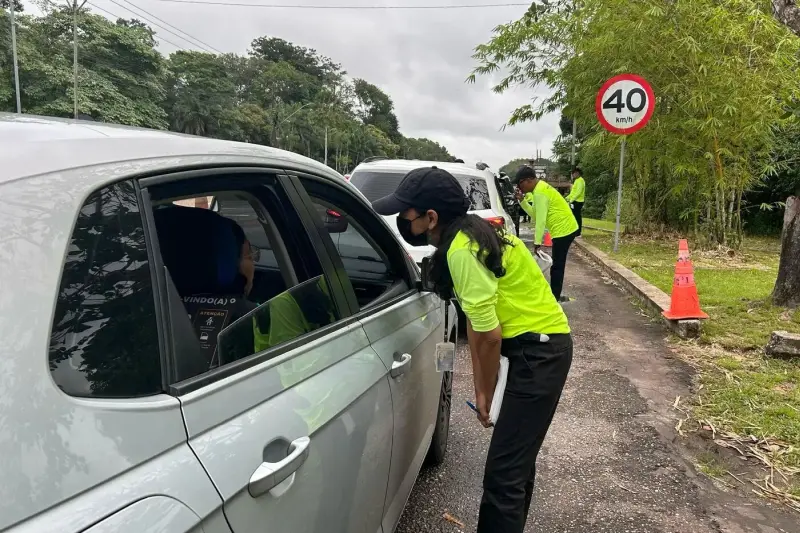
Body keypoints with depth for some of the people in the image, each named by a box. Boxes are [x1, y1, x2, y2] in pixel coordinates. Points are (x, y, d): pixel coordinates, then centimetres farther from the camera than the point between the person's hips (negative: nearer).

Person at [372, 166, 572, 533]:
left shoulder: (462, 250, -23)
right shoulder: (466, 237, 7)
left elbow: (489, 335, -21)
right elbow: (475, 320, 6)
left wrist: (486, 397, -5)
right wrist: (480, 389, 6)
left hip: (540, 349, -10)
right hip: (537, 345, 10)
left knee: (503, 470, -5)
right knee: (516, 459, 22)